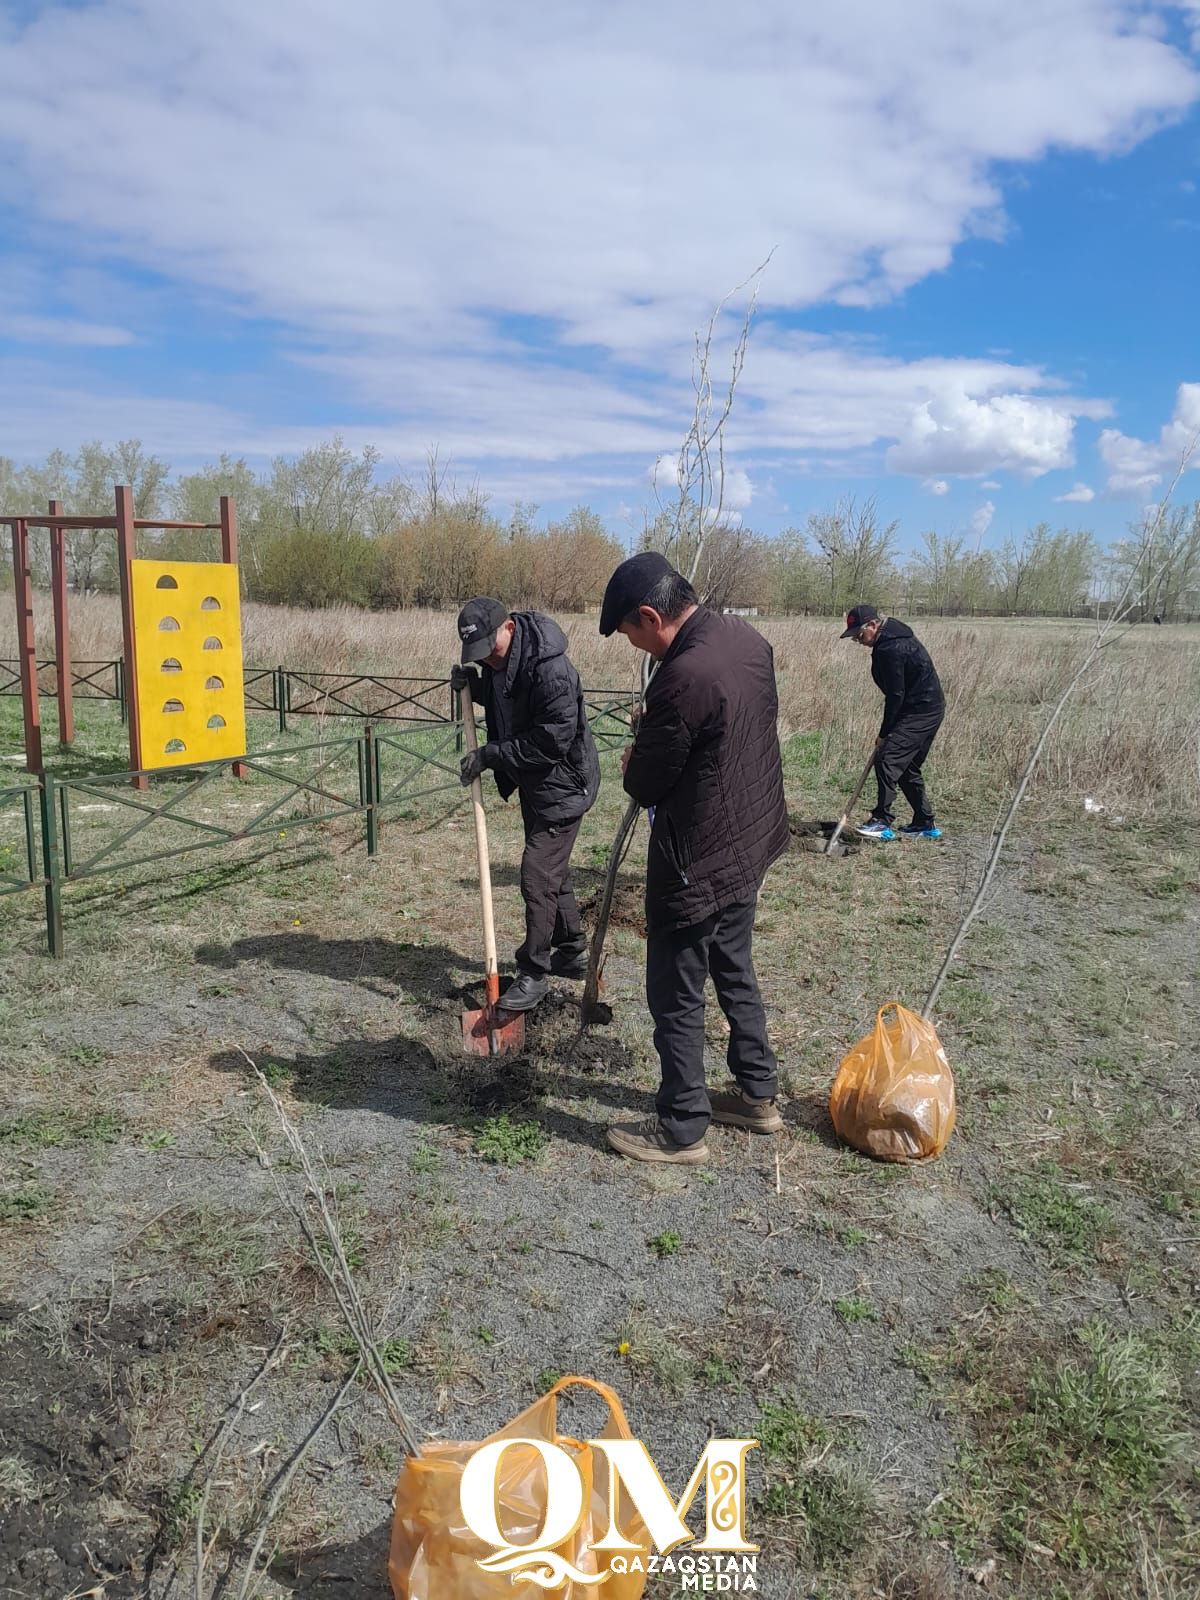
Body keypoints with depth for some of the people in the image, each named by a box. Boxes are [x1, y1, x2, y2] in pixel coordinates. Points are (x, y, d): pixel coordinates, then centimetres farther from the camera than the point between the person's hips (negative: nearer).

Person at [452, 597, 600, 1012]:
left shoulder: (551, 670, -30)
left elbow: (552, 743, -30)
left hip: (562, 785, -10)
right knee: (552, 870, 19)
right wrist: (473, 686, -3)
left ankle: (534, 972, 8)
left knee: (538, 876, -6)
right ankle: (573, 951, 35)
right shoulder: (497, 661, -1)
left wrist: (490, 755, -25)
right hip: (532, 783, 10)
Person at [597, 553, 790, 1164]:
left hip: (697, 863, -9)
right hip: (748, 843, 9)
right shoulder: (746, 637, 0)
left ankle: (681, 1129, 22)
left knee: (676, 998, 7)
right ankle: (757, 1095, 38)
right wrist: (654, 735, 6)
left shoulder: (681, 678, -29)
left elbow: (644, 786, -17)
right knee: (735, 971, 24)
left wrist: (636, 762, 5)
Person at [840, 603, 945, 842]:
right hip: (930, 710, 11)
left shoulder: (890, 648, -21)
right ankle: (925, 823, 22)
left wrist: (884, 733, -11)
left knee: (887, 759, -16)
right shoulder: (894, 634, 11)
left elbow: (896, 695, -20)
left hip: (919, 712, -11)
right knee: (908, 767, 15)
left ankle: (882, 822, -16)